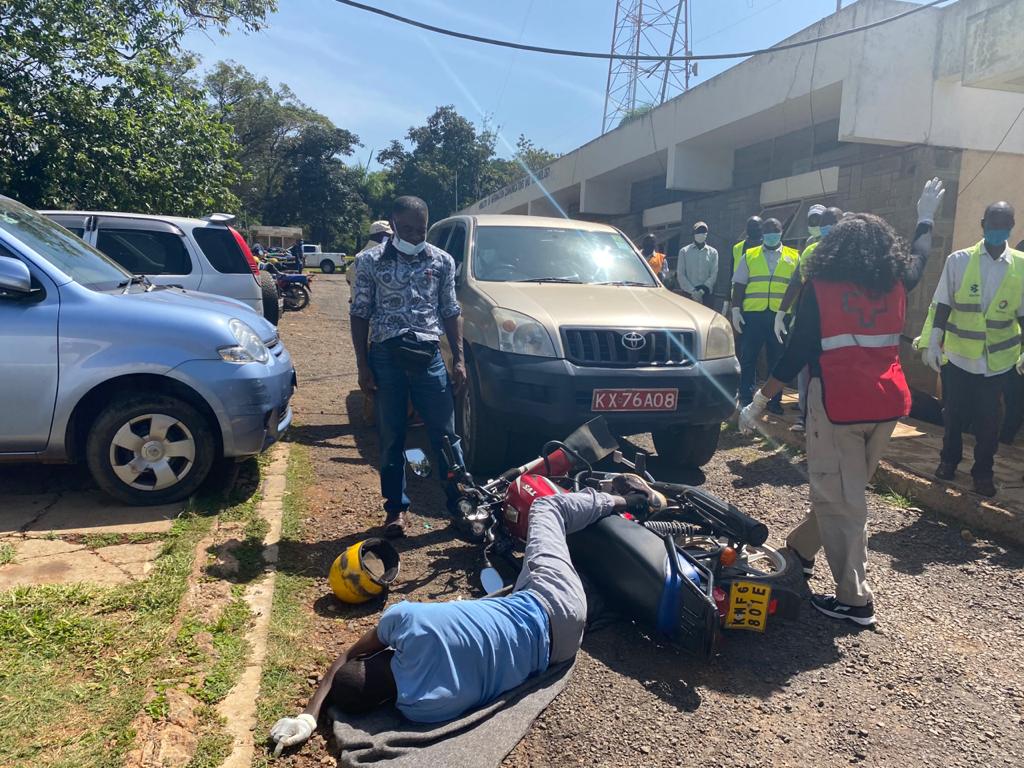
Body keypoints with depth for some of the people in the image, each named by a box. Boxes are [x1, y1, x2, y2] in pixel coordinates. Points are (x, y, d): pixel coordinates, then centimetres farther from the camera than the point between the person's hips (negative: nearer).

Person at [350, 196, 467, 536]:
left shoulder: (442, 261, 7)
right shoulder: (370, 261, 3)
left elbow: (451, 312, 10)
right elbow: (360, 314, 3)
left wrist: (458, 359, 3)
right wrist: (362, 365, -3)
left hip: (428, 355, 1)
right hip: (386, 356, 0)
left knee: (446, 434, 1)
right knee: (391, 437, 7)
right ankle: (396, 507, 18)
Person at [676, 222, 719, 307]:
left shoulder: (713, 252, 11)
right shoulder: (684, 251, 7)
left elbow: (714, 274, 5)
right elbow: (680, 275, 2)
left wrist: (703, 290, -10)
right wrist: (692, 291, -9)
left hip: (706, 294, 1)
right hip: (688, 293, -1)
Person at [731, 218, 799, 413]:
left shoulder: (794, 257, 11)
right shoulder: (749, 256, 11)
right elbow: (738, 285, 7)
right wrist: (736, 310, -2)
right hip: (753, 314, 0)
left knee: (777, 360, 7)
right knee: (748, 358, 1)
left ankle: (774, 401, 16)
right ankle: (746, 399, 8)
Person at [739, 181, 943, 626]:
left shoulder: (820, 287, -4)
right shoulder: (895, 285, 8)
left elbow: (797, 352, -7)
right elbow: (918, 258, 31)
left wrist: (760, 400, -1)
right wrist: (926, 218, 48)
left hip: (838, 404, -5)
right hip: (888, 402, 6)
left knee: (838, 498, 1)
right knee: (847, 489, 19)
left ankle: (855, 600, 4)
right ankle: (801, 548, 38)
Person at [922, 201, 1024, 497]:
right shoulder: (959, 260, -5)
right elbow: (942, 305, -3)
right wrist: (932, 343, -7)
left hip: (998, 359, 1)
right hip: (957, 355, -1)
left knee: (989, 420, 10)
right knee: (953, 413, 11)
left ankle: (983, 471, 26)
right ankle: (948, 460, 32)